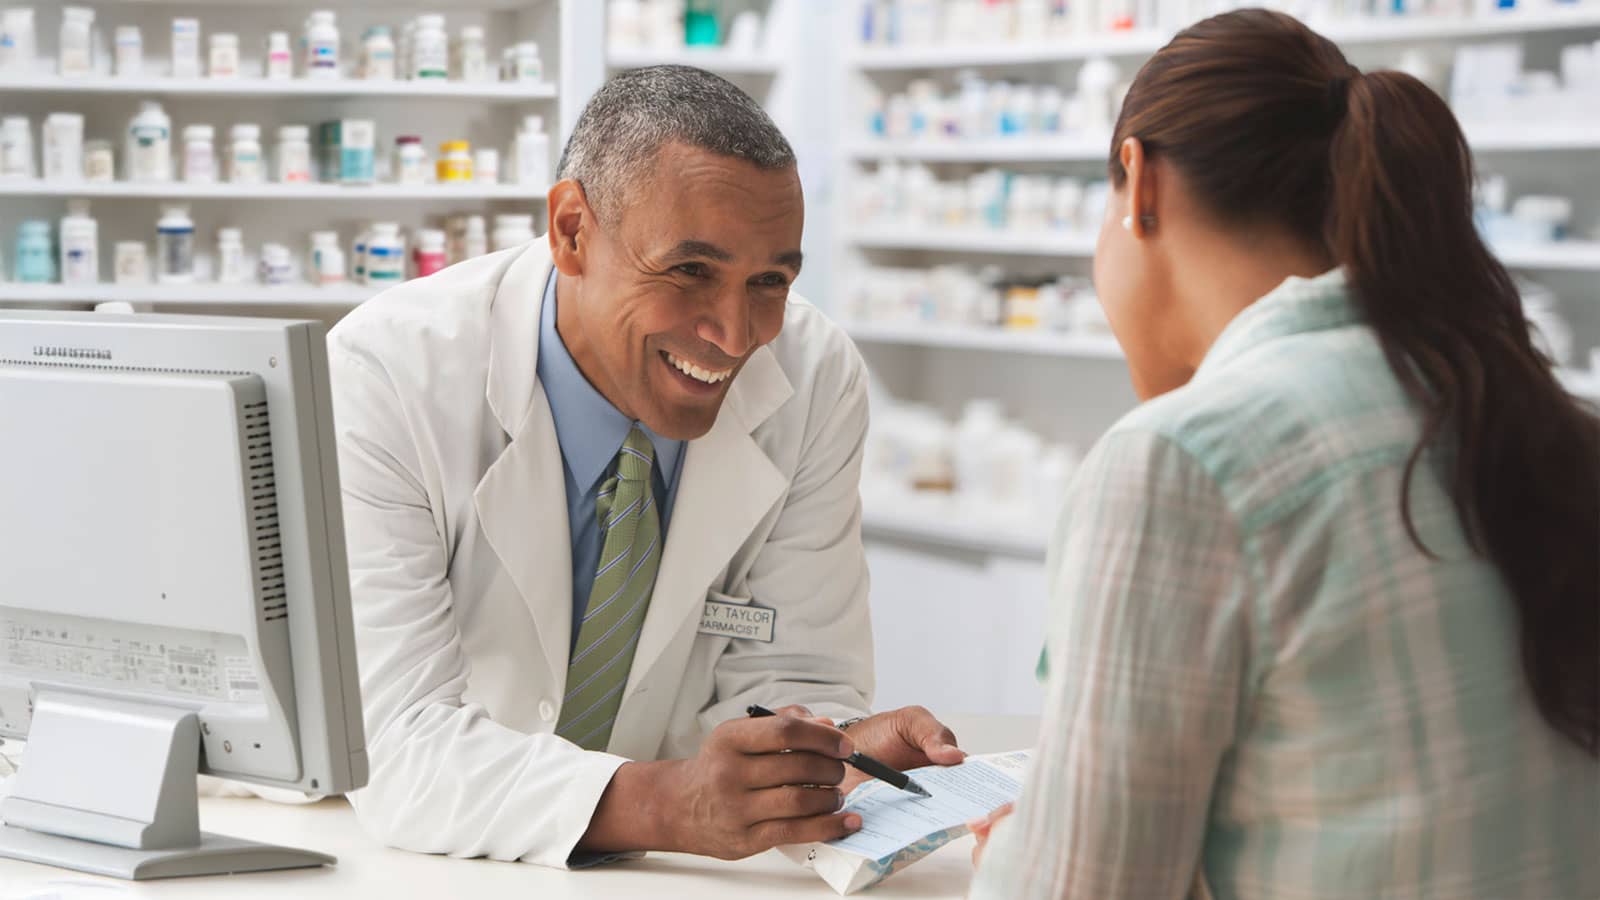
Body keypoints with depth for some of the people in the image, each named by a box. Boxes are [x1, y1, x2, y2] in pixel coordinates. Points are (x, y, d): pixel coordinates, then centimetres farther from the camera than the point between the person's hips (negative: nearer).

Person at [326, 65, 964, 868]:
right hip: (412, 877, -2)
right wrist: (662, 804, -41)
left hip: (671, 879, 3)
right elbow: (398, 747, -26)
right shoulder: (383, 379, -19)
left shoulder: (819, 381, -10)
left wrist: (831, 759, -27)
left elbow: (781, 679, -4)